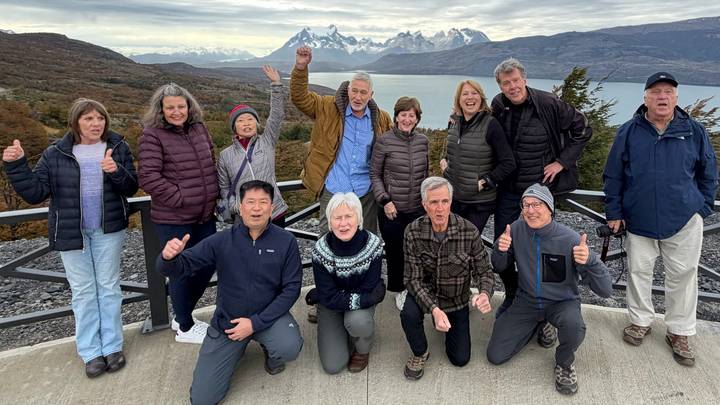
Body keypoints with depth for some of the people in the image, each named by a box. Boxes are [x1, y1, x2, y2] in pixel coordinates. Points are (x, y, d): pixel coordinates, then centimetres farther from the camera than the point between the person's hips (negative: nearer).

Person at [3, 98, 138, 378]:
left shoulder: (118, 147, -2)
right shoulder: (56, 154, -3)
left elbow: (131, 188, -4)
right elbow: (34, 193, -5)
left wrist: (116, 172, -24)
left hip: (108, 230, 0)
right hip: (71, 232, 0)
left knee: (109, 287, 8)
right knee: (83, 291, 7)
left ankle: (112, 346, 18)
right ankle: (91, 352, 17)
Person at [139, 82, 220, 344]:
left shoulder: (199, 129, 8)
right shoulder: (153, 136, -11)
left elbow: (211, 163, 19)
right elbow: (148, 178, -18)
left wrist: (212, 195, 10)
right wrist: (180, 199, -17)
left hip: (205, 215, 7)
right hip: (173, 219, -7)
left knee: (208, 264, 15)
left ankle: (182, 315, 37)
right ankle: (185, 328, 26)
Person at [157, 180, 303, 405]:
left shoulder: (286, 241, -13)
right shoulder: (222, 241, -12)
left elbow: (291, 288, -12)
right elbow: (181, 267, -10)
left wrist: (256, 323, -19)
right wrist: (168, 258, -35)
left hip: (268, 315, 0)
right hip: (227, 321, 1)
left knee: (289, 349, -32)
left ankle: (269, 346, 7)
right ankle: (237, 348, 25)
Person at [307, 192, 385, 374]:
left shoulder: (373, 244, -22)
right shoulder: (321, 250, -23)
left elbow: (369, 292, -18)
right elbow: (328, 297, -21)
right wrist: (359, 299, -27)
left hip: (362, 301, 0)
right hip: (331, 304, 0)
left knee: (357, 320, -35)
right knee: (333, 365, -8)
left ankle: (362, 349, 1)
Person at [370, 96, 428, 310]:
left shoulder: (423, 141, 4)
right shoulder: (384, 141, -8)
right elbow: (374, 174, -4)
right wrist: (385, 200, -12)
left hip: (418, 209, 3)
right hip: (392, 210, -3)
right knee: (395, 251, 6)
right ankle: (399, 290, 29)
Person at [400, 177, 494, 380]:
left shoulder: (469, 231, -22)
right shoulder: (413, 232, -22)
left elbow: (484, 272, -14)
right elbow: (414, 279, -21)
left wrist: (485, 294, -37)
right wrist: (434, 309, -36)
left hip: (457, 299, 1)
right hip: (425, 293, -1)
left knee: (460, 359, 5)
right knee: (409, 315, -34)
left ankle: (450, 325, 38)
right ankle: (420, 354, 0)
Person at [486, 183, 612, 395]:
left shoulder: (570, 239, -22)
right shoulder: (517, 229, -13)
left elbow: (605, 290, -22)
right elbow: (500, 268, 2)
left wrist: (589, 260, -41)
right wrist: (500, 249, -21)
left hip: (562, 302, -3)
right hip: (526, 301, 3)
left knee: (573, 325, -38)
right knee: (495, 356, -3)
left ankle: (564, 363, -2)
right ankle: (537, 325, 24)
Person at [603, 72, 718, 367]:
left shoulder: (694, 132, 0)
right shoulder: (629, 132, -2)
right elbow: (613, 176, 2)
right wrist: (614, 213, -1)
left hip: (683, 222, 0)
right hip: (638, 221, 0)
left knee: (683, 276, 7)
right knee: (639, 271, 10)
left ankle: (679, 333, 23)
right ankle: (640, 320, 29)